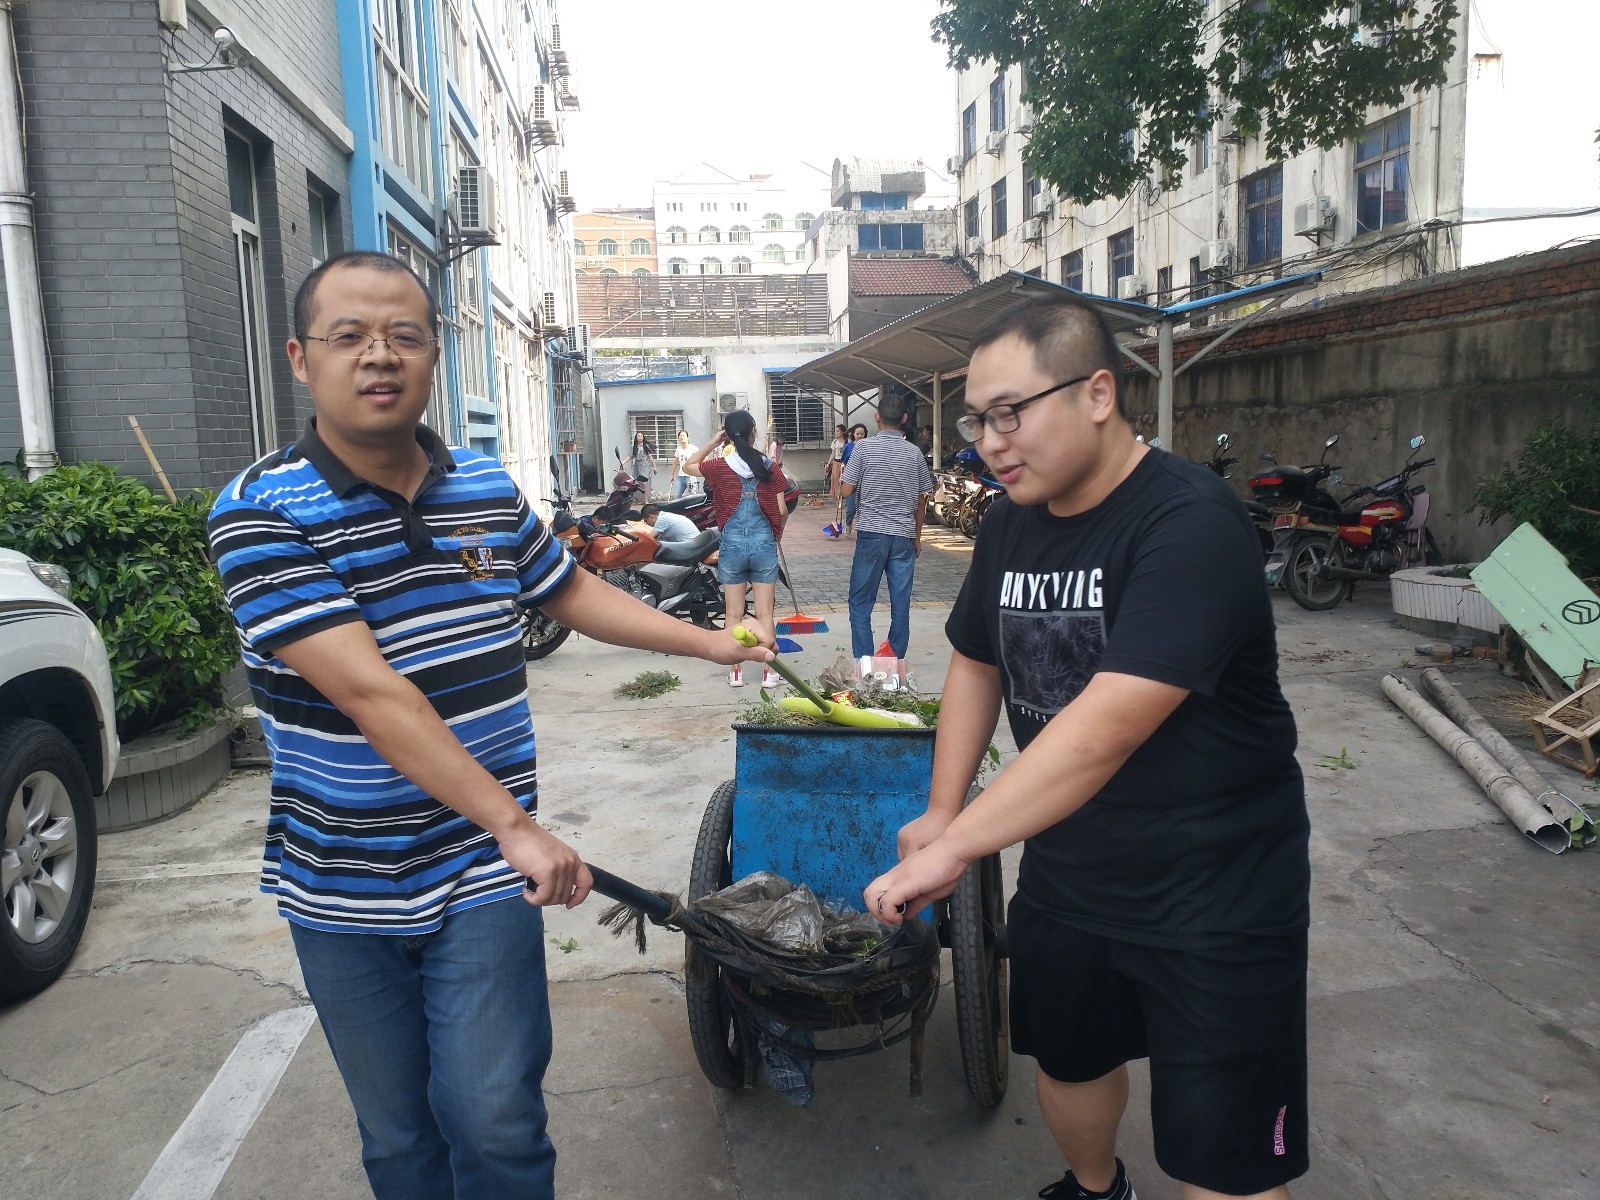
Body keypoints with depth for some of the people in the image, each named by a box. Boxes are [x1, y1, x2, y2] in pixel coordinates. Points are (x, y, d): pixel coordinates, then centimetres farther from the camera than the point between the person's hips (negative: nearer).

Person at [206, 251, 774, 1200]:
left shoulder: (489, 488, 2)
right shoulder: (260, 512, -14)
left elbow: (571, 592, 18)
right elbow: (367, 690, -24)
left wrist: (714, 643, 18)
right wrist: (513, 820, -29)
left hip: (483, 875, 2)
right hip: (341, 895, -2)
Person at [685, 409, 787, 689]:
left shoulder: (721, 466, -5)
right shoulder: (769, 467, -3)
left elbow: (689, 465, 13)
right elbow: (781, 511, -1)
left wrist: (713, 442, 10)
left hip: (732, 545, 0)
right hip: (764, 543, 0)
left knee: (734, 613, 9)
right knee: (764, 613, 6)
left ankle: (736, 671, 13)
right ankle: (768, 671, 9)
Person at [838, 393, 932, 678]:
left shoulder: (864, 447, -5)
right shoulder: (914, 454, 3)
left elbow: (846, 492, -5)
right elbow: (921, 500, 8)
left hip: (871, 534, -2)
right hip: (903, 536, 2)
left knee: (860, 601, 6)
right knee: (900, 601, 7)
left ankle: (863, 661, 3)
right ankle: (898, 661, 13)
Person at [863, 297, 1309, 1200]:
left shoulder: (1191, 523, -24)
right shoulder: (1013, 522, 1)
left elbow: (1108, 725, -33)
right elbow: (976, 662, 12)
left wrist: (954, 847, -32)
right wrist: (941, 811, 2)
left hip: (1214, 896, -7)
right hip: (1064, 873, 7)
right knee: (1066, 1058, 25)